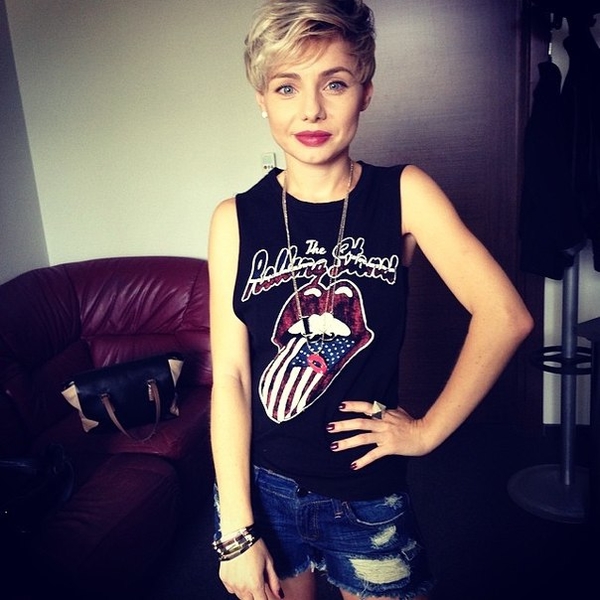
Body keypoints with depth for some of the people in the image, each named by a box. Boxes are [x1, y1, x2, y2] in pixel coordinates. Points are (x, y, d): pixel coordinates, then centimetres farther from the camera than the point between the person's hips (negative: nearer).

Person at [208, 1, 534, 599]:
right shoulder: (235, 220, -9)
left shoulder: (404, 195, -9)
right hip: (260, 487, 1)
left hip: (369, 497, 0)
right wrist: (237, 531, -10)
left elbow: (504, 316, -13)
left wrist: (428, 430, -10)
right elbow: (229, 375, -11)